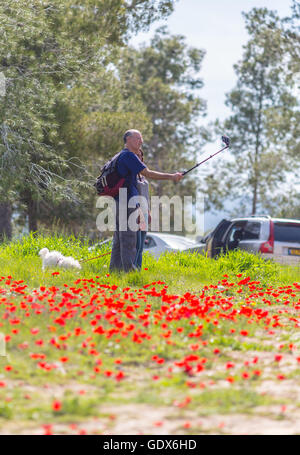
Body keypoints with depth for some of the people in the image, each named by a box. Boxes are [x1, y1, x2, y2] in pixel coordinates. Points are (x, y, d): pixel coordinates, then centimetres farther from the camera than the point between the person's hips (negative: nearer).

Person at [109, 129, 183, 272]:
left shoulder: (122, 156, 21)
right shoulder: (128, 155, -10)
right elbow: (147, 173, -15)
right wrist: (171, 177, -10)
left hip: (119, 202, 10)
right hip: (127, 203, -10)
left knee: (119, 238, 10)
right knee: (128, 237, -10)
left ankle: (115, 268, 11)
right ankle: (129, 269, -12)